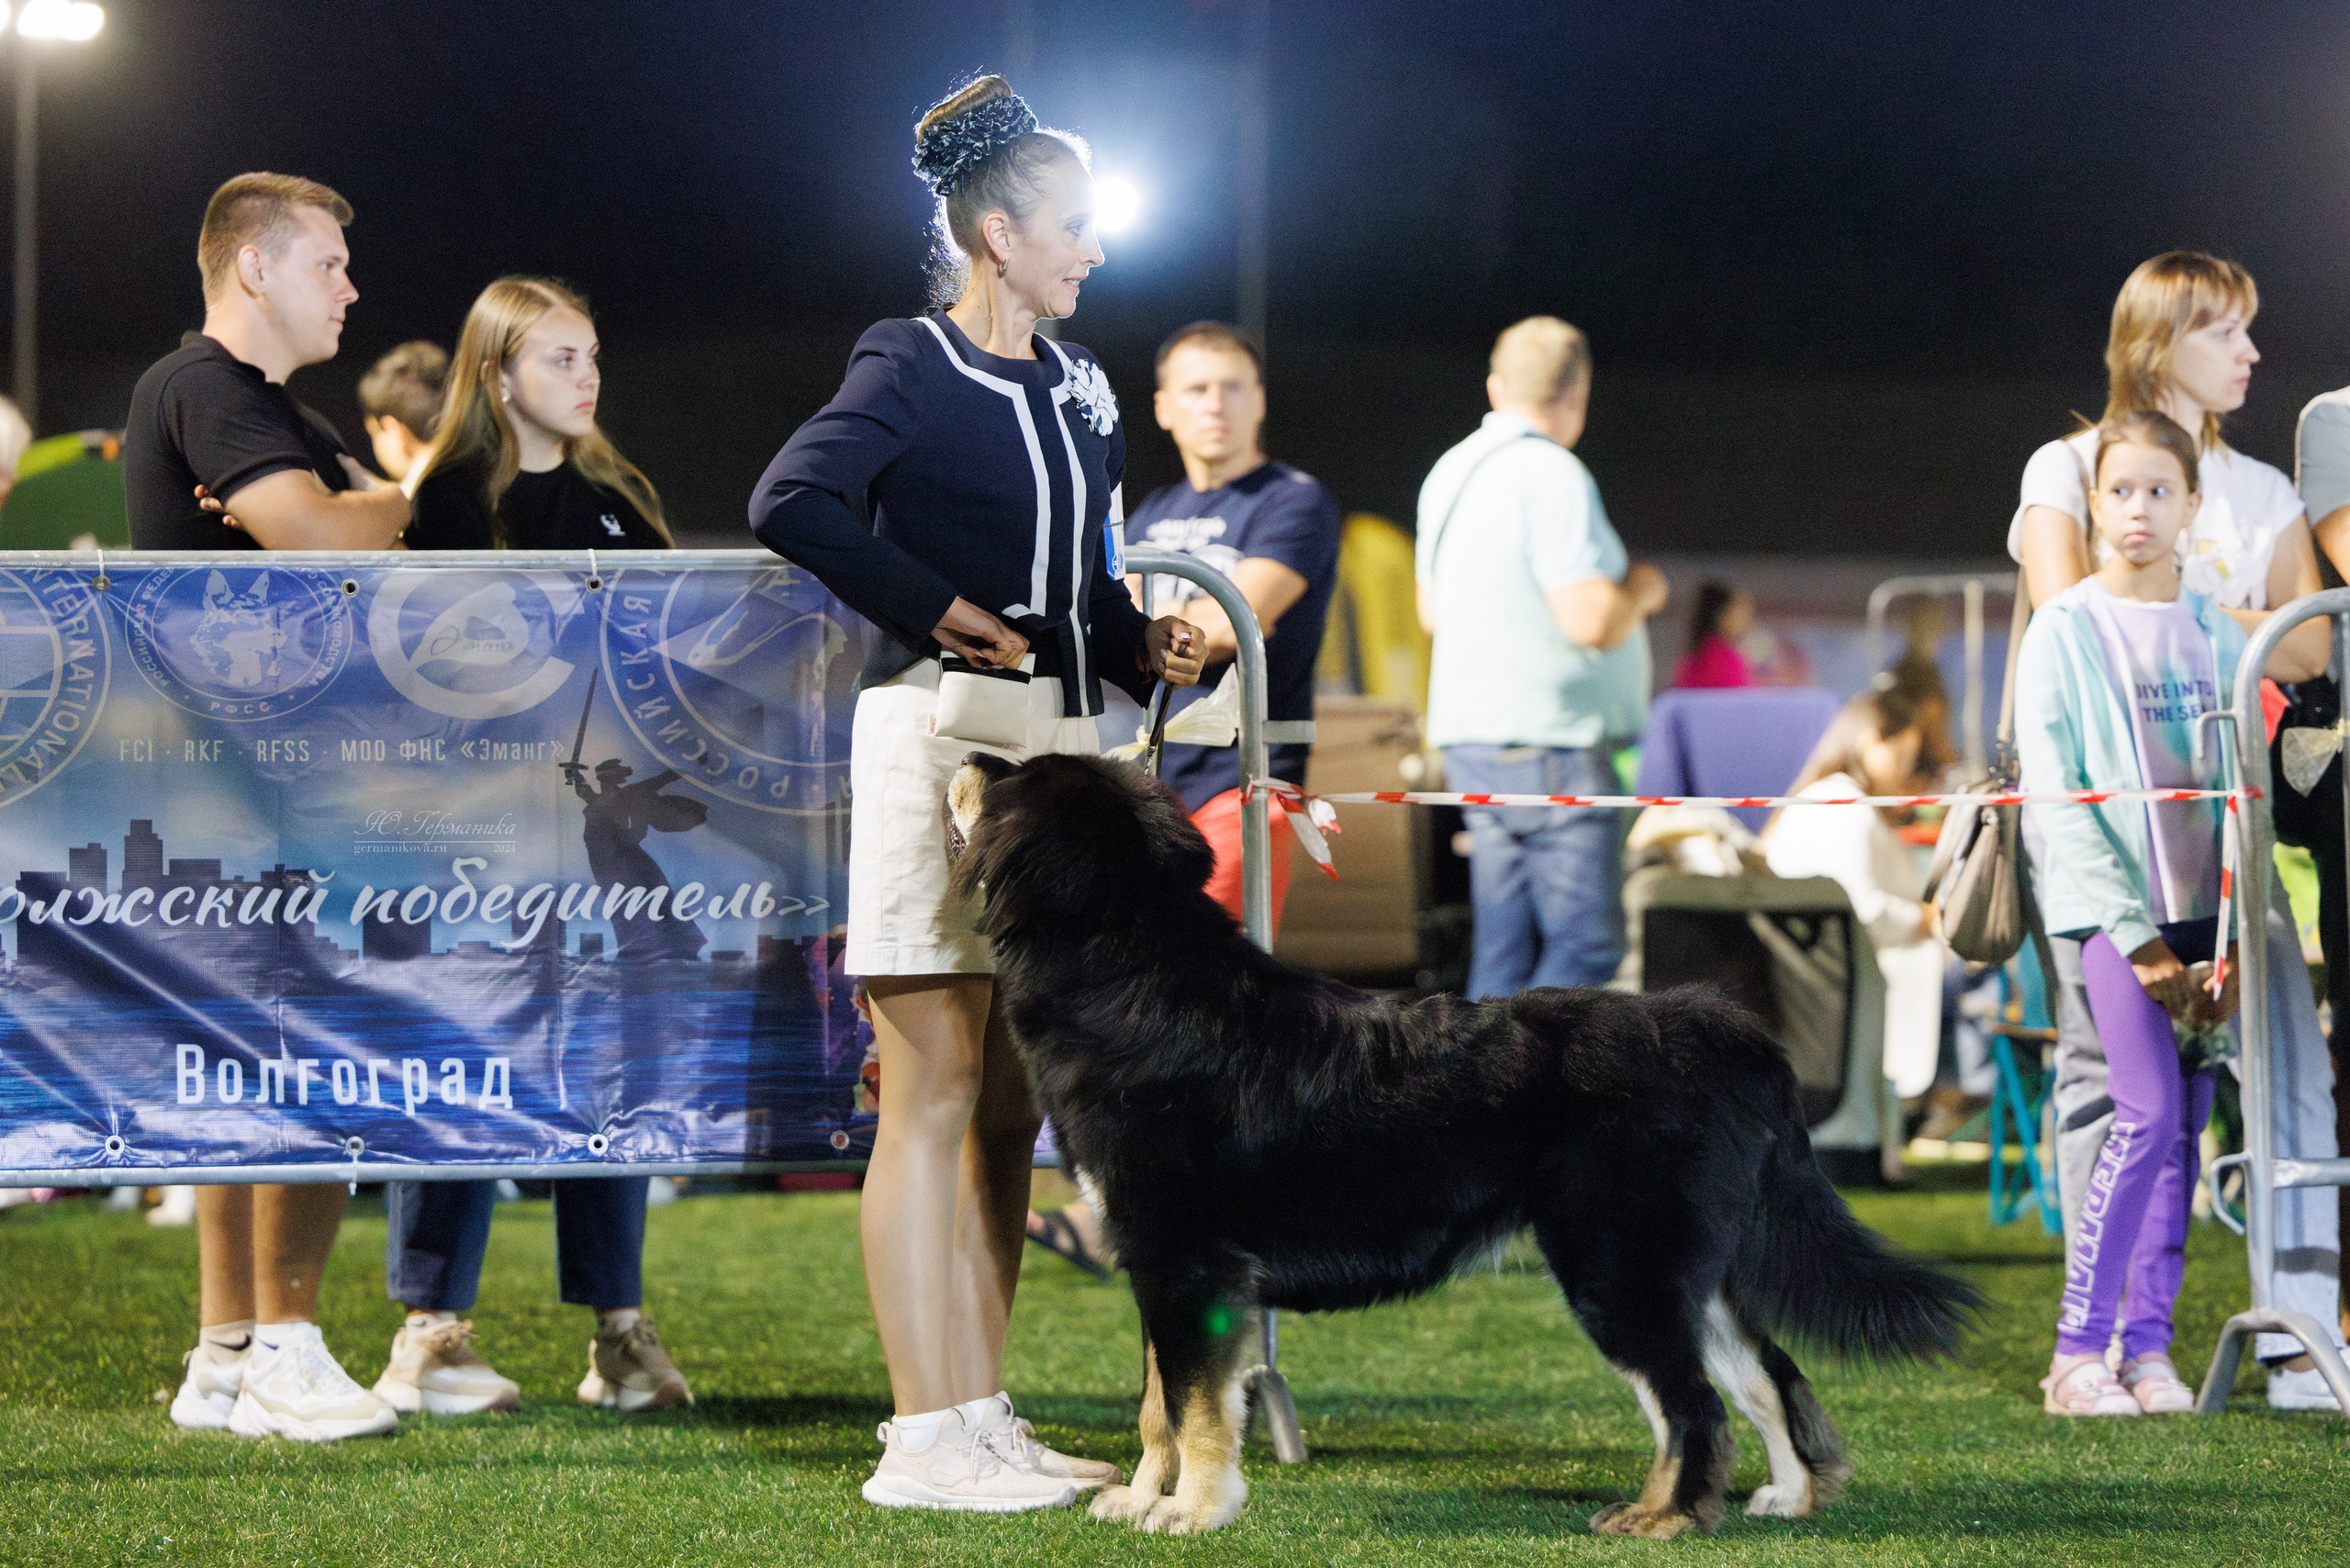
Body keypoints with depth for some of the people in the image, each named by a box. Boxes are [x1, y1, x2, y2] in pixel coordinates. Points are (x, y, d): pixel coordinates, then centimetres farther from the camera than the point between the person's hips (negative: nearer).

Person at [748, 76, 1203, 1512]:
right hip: (944, 733, -8)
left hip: (1062, 740, 8)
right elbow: (793, 500, -22)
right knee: (936, 1096, -6)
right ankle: (926, 1439, -5)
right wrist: (941, 611, -16)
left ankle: (984, 1418, 15)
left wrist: (1148, 648, 4)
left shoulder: (1077, 384, 18)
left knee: (1013, 1108, 9)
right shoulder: (913, 368, -6)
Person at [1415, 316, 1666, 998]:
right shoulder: (1554, 476, -14)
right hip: (1549, 742, -9)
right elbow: (1593, 621, -21)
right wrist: (1641, 590, 0)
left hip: (1473, 733, 9)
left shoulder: (1451, 472, 13)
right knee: (1586, 947, -7)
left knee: (1505, 951, 9)